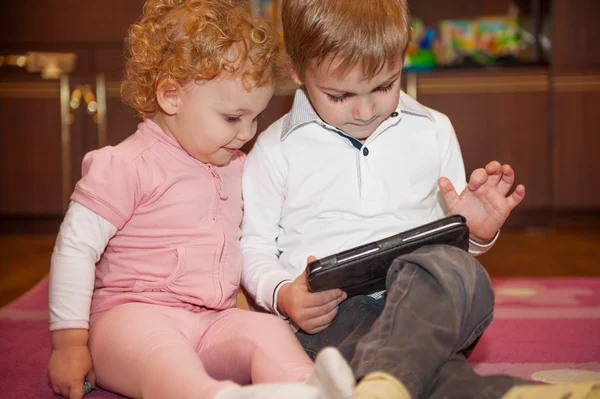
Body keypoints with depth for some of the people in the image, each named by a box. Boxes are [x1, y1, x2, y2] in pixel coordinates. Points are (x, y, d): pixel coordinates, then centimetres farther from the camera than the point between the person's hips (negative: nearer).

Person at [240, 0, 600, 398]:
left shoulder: (433, 131, 15)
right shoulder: (275, 150, 8)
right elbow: (254, 249, 12)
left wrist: (475, 232, 0)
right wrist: (283, 295, -10)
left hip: (427, 296, 2)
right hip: (329, 314, -1)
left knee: (458, 270, -37)